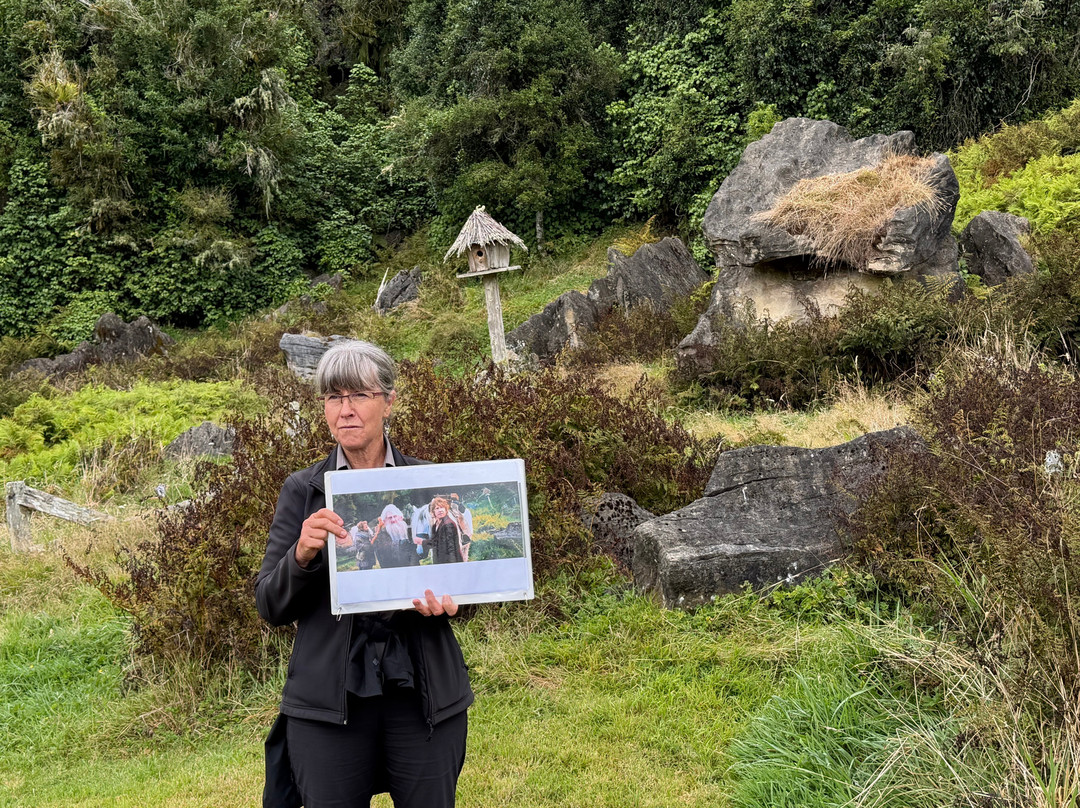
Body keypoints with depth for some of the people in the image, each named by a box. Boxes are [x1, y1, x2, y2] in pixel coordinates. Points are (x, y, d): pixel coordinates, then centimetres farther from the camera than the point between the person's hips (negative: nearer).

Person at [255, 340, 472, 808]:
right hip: (327, 703, 0)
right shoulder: (304, 491, 2)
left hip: (422, 694, 1)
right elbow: (270, 607, 1)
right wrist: (301, 556, -19)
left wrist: (445, 602, -13)